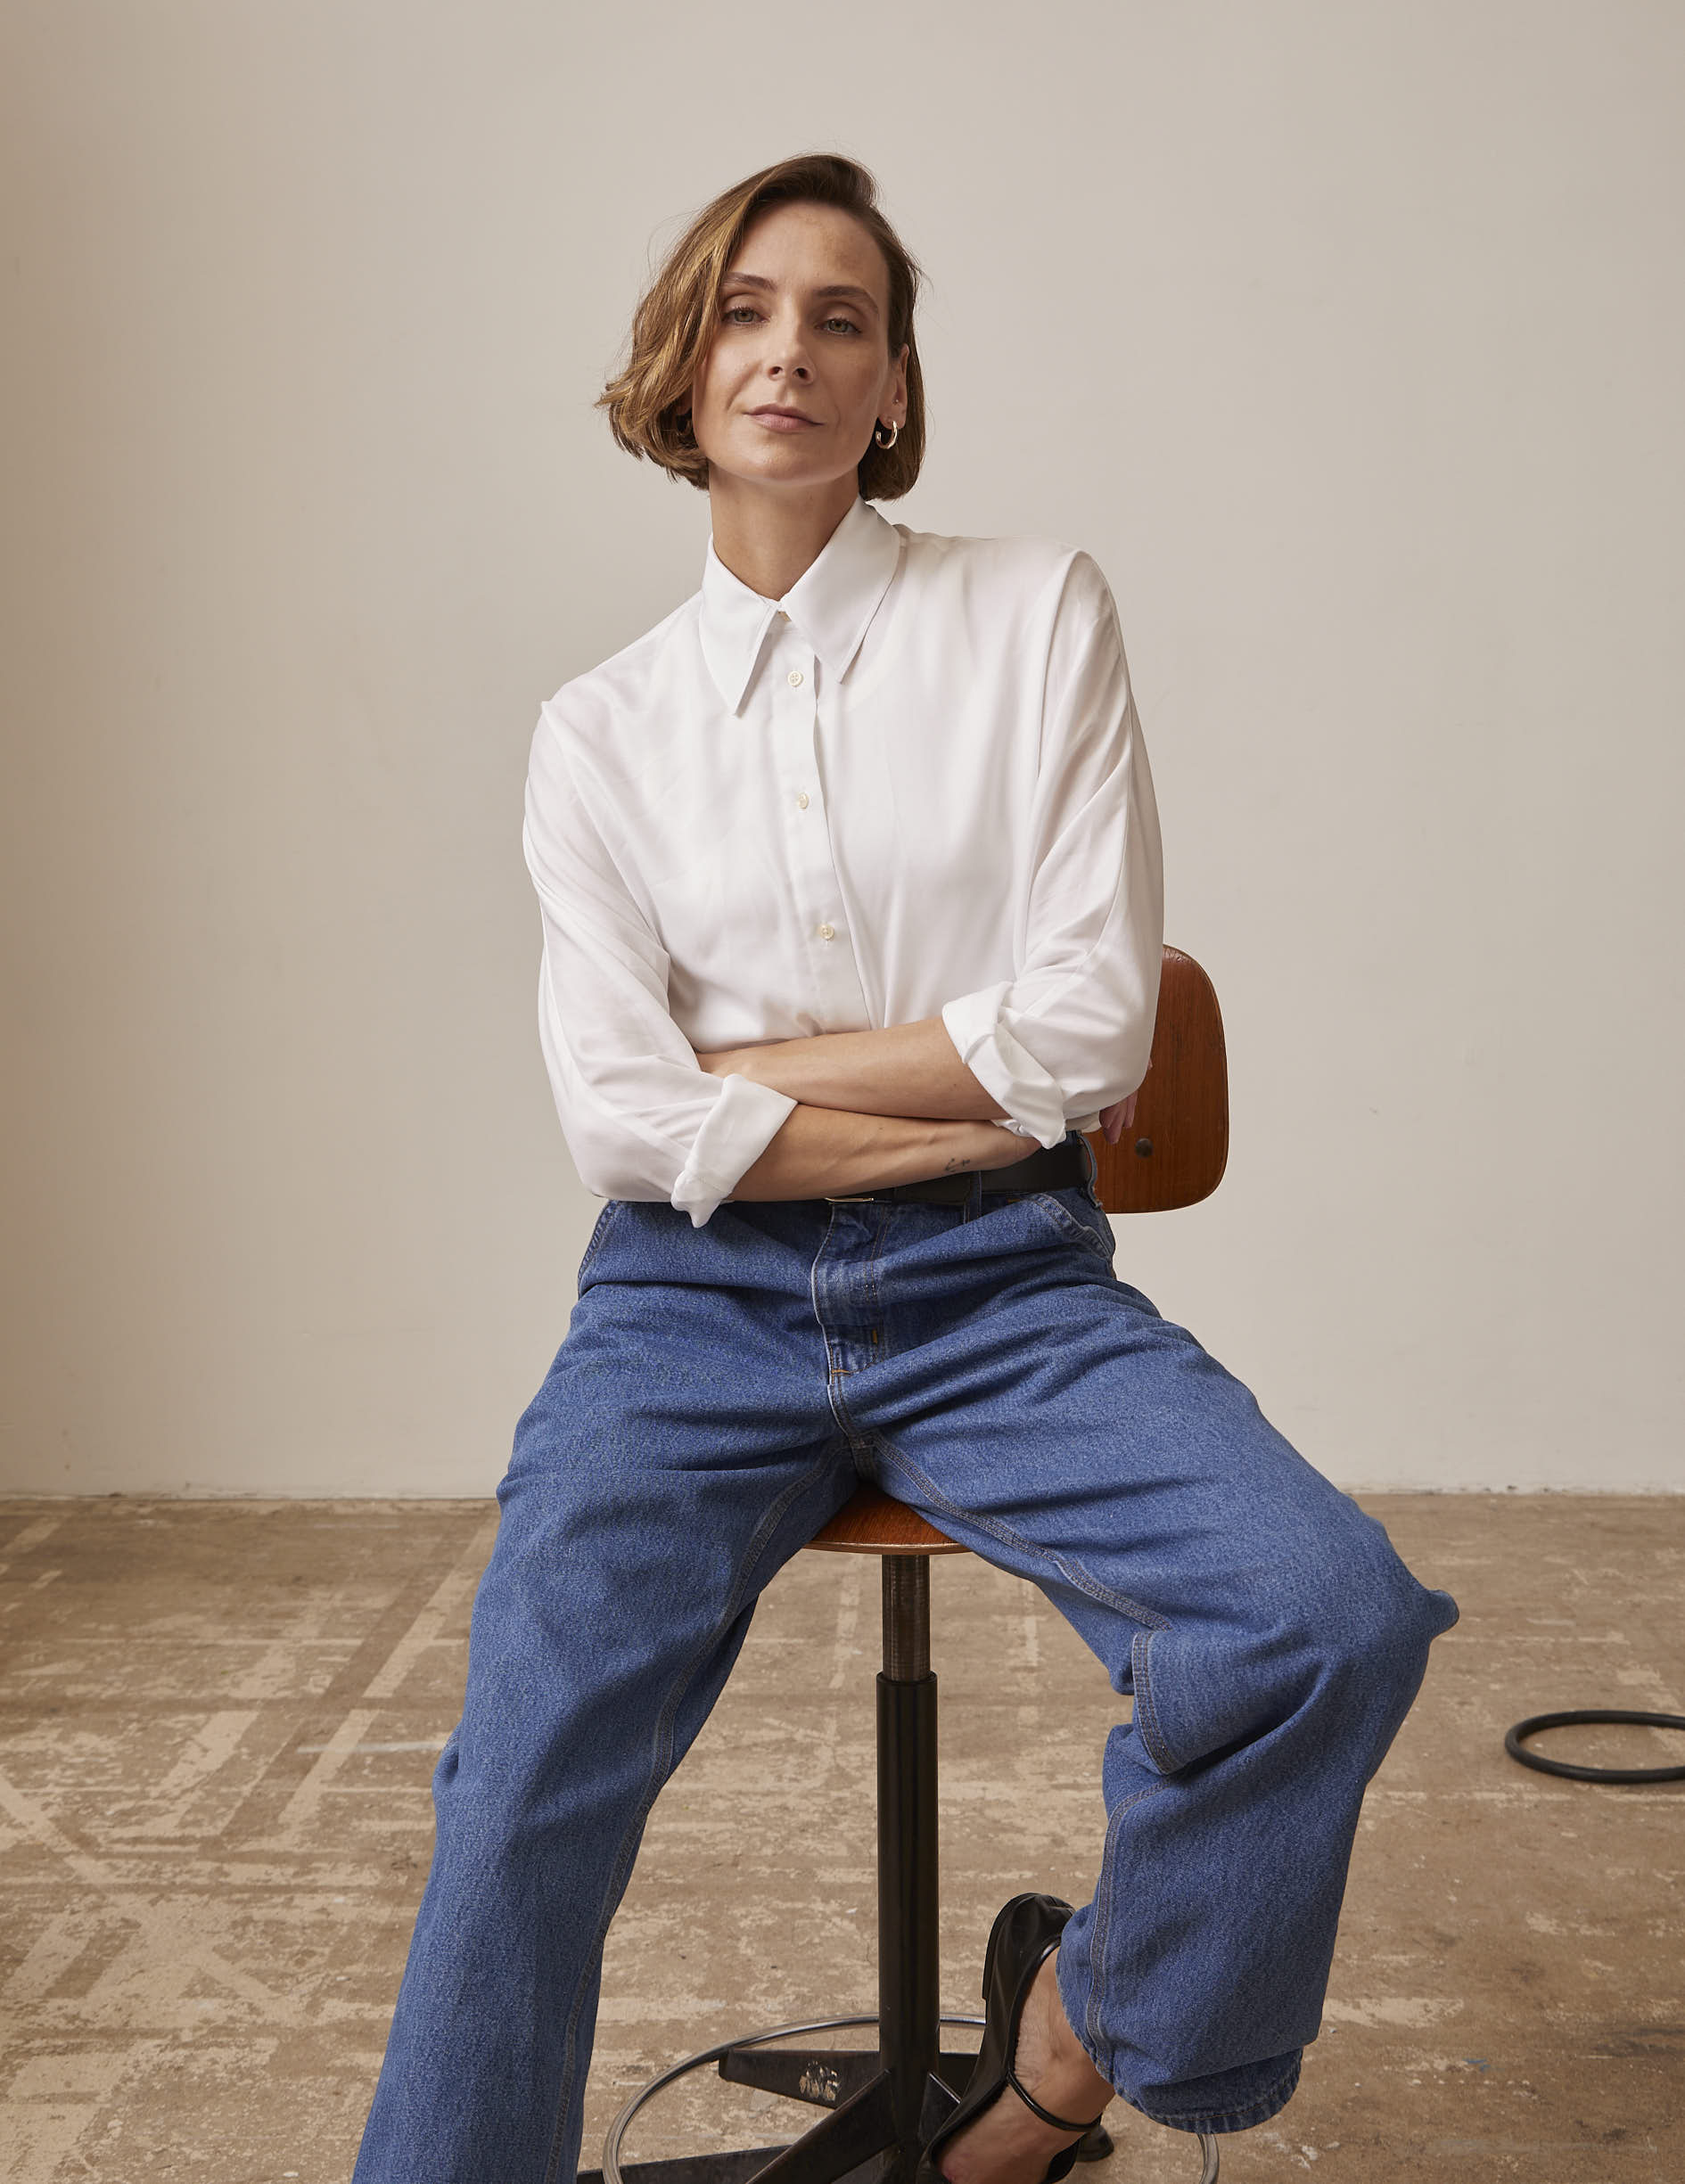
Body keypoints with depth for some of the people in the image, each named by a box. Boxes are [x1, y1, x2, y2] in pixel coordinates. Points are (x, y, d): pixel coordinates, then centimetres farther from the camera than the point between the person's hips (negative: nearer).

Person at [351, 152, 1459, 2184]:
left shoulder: (1037, 611, 7)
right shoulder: (601, 726, 10)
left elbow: (1091, 1025, -3)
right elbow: (624, 1123, -2)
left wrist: (744, 1067, -3)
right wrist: (976, 1101, -5)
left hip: (1003, 1289, 0)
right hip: (698, 1300, 1)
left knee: (1334, 1617, -23)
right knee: (525, 1783, -22)